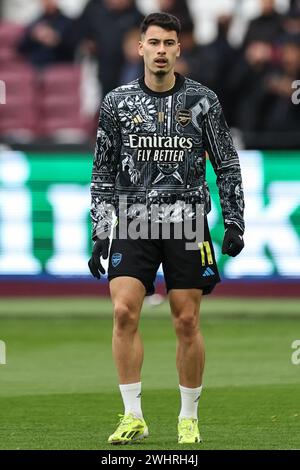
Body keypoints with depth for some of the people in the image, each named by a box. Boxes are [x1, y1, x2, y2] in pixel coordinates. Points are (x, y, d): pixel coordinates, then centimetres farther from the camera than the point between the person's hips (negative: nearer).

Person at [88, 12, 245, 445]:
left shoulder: (202, 101, 2)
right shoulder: (117, 102, 4)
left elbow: (227, 165, 7)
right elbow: (103, 172, 10)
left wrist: (234, 223, 1)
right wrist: (99, 234, 6)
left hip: (187, 224, -1)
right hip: (133, 224, 1)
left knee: (187, 322, 0)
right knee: (124, 312, -14)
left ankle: (189, 419, 12)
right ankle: (133, 417, -7)